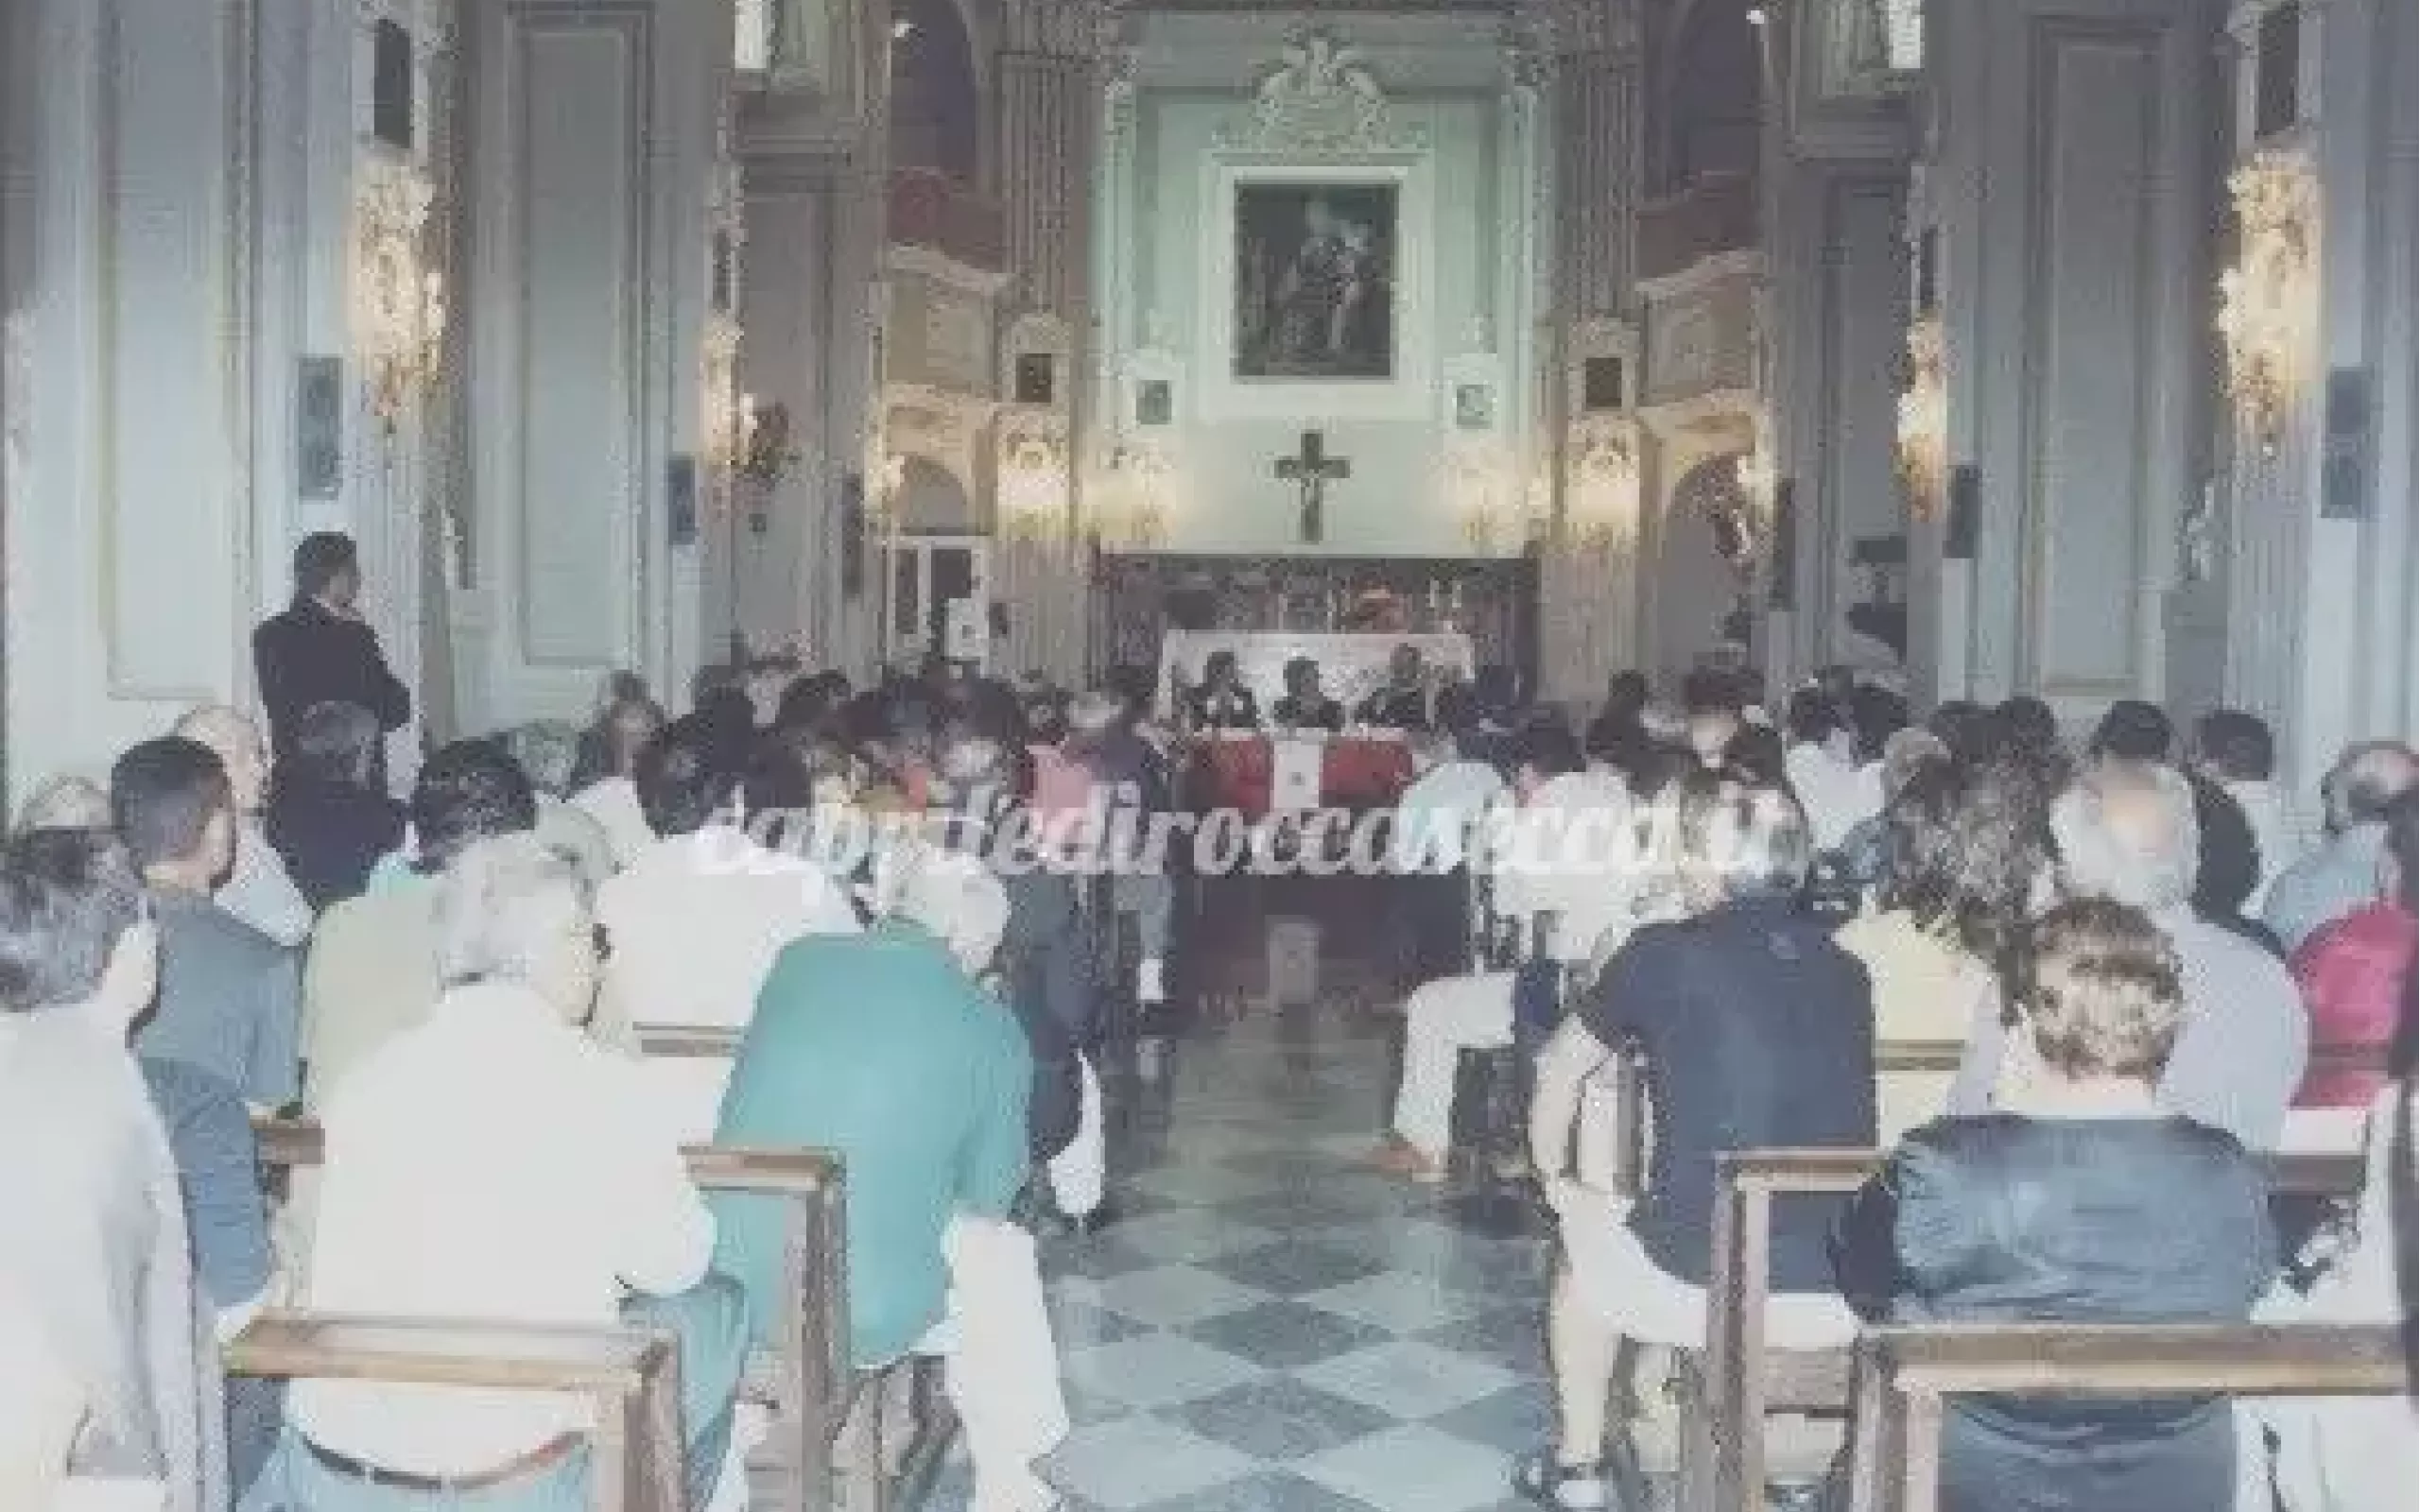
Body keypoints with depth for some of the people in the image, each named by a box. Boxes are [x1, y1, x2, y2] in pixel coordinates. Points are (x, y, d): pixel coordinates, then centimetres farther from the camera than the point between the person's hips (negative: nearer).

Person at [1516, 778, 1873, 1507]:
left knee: (1587, 1249, 29)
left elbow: (1558, 1070, 11)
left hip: (1700, 1293, -3)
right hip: (1845, 1303, 4)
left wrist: (1558, 1185, 28)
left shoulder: (1665, 953, -2)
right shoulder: (1844, 971, 9)